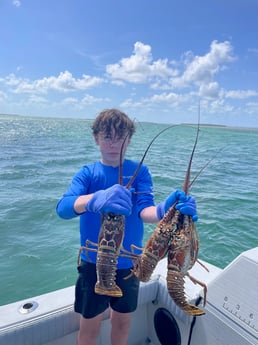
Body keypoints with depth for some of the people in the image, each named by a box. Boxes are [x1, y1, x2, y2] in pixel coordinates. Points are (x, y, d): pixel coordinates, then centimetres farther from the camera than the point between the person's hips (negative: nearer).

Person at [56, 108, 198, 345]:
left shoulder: (139, 171, -6)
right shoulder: (88, 173, -8)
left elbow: (144, 210, -20)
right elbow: (63, 208, -25)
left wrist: (163, 211, -44)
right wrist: (96, 199, -47)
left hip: (129, 262, 1)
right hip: (94, 262, -1)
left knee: (123, 320, 21)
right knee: (90, 325, 14)